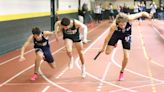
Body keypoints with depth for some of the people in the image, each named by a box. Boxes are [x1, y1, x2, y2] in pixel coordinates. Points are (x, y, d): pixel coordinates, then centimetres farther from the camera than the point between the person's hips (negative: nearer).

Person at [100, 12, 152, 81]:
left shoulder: (129, 19, -39)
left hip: (126, 35, 1)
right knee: (107, 52, -7)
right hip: (116, 34, 0)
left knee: (126, 57, -7)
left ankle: (122, 72, 21)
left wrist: (148, 15, -45)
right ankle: (114, 44, 29)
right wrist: (103, 48, -14)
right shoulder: (114, 26, -39)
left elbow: (142, 13, -26)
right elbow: (108, 37, -24)